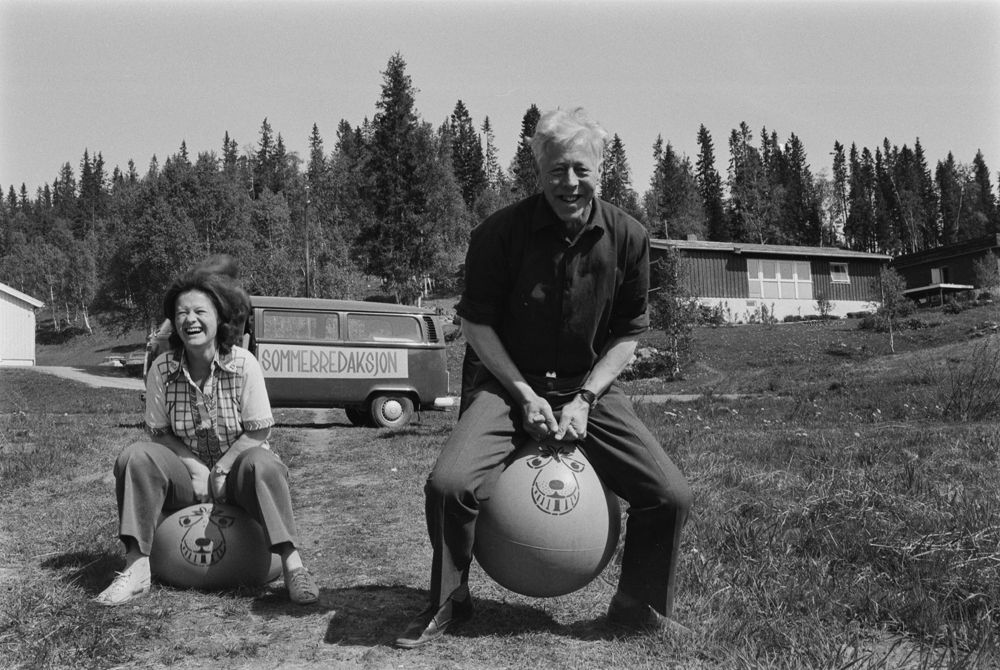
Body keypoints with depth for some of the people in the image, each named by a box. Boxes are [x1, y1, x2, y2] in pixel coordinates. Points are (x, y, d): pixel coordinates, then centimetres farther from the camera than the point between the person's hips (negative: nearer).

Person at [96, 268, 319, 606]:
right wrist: (196, 468, -15)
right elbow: (159, 434, -1)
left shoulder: (244, 364, -13)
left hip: (234, 469, -3)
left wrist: (220, 471, -18)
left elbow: (258, 432, -11)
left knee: (262, 464, -35)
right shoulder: (162, 368, -7)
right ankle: (137, 567, -23)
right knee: (135, 457, -22)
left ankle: (292, 564, -39)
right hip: (188, 470, 3)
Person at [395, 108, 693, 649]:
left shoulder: (628, 237, -6)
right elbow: (477, 321, -5)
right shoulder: (500, 232, -13)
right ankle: (447, 603, 5)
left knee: (671, 495, -10)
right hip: (511, 381, -2)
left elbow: (627, 334, 2)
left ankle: (639, 606, 18)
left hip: (590, 386, 2)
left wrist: (584, 399, -11)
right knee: (449, 483, -25)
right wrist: (525, 395, -13)